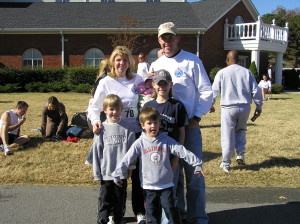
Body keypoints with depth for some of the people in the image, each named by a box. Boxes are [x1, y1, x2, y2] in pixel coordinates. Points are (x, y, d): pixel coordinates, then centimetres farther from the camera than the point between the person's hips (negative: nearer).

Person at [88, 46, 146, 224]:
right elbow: (94, 107, 2)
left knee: (138, 174, 5)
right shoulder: (106, 83, 0)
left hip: (136, 133, 1)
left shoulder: (138, 80, 4)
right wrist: (96, 121, -18)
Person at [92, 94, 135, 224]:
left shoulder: (126, 127, -5)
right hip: (106, 173, 0)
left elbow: (132, 148, -1)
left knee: (119, 199, 14)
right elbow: (96, 151, -1)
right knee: (105, 200, 7)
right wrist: (97, 173, -1)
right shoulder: (101, 128, -4)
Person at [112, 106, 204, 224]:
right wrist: (117, 175, -2)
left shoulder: (166, 140, -3)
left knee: (171, 210, 1)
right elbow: (126, 160, -2)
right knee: (152, 214, 10)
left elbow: (183, 152, -5)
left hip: (166, 185, 0)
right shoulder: (139, 143, -4)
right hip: (149, 186, 0)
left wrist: (197, 163, -9)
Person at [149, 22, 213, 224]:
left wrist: (197, 117, -11)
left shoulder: (192, 61, -1)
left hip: (189, 124, -4)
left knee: (193, 171, -1)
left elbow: (206, 91, -3)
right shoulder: (156, 65, 11)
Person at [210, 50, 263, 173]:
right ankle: (241, 154, 12)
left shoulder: (222, 73, -3)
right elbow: (256, 91, 3)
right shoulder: (247, 72, 3)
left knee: (228, 136, 5)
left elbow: (214, 91, 2)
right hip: (245, 107, 3)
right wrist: (259, 107, 13)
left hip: (228, 108, -2)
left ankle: (226, 163, 13)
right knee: (240, 130, 26)